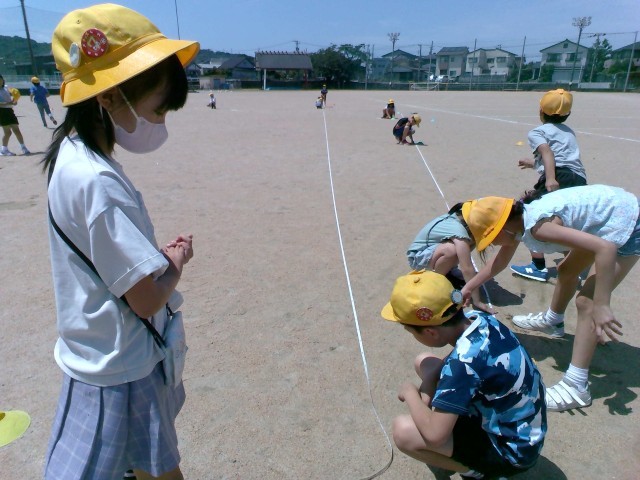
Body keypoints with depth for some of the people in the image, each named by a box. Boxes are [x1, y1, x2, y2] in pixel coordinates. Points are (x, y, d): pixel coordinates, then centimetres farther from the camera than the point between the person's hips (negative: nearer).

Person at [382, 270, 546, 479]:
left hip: (512, 450, -8)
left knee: (403, 430, -23)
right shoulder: (478, 318, -11)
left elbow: (434, 435, -33)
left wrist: (410, 393, -15)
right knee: (424, 362, 7)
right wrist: (425, 391, -7)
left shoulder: (464, 360, -35)